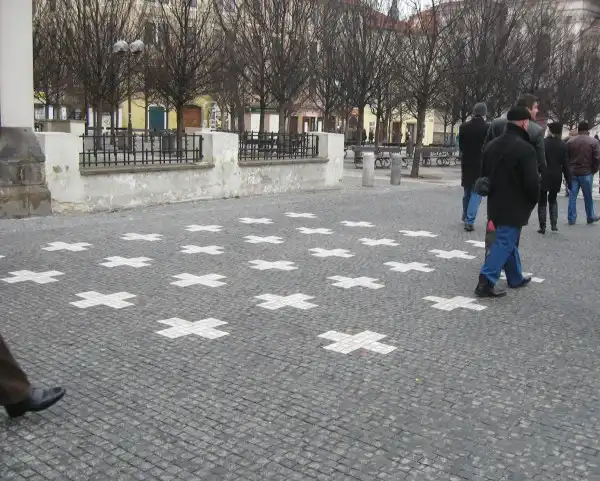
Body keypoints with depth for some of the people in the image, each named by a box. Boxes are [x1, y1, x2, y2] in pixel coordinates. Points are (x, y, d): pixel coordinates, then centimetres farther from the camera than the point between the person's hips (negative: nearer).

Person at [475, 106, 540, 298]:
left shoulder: (492, 145, 7)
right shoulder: (525, 148, -18)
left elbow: (484, 174, 16)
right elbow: (532, 182, -19)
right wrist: (533, 201, -1)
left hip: (495, 204, 8)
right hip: (515, 207, -8)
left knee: (508, 241, 19)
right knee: (505, 242, -5)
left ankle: (515, 278, 32)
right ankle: (486, 282, -12)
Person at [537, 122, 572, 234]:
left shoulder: (543, 143, -9)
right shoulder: (563, 145, -2)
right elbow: (565, 164, 0)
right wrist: (568, 179, 6)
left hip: (544, 177, -3)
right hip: (556, 177, 3)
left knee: (542, 201, 5)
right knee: (553, 200, 20)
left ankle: (542, 227, 3)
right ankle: (554, 224, 13)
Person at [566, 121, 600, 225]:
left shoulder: (570, 141, 3)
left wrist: (569, 170, 12)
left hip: (573, 172, 2)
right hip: (586, 173, -2)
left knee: (572, 196, 5)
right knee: (588, 196, 9)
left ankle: (571, 218, 4)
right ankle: (591, 217, 20)